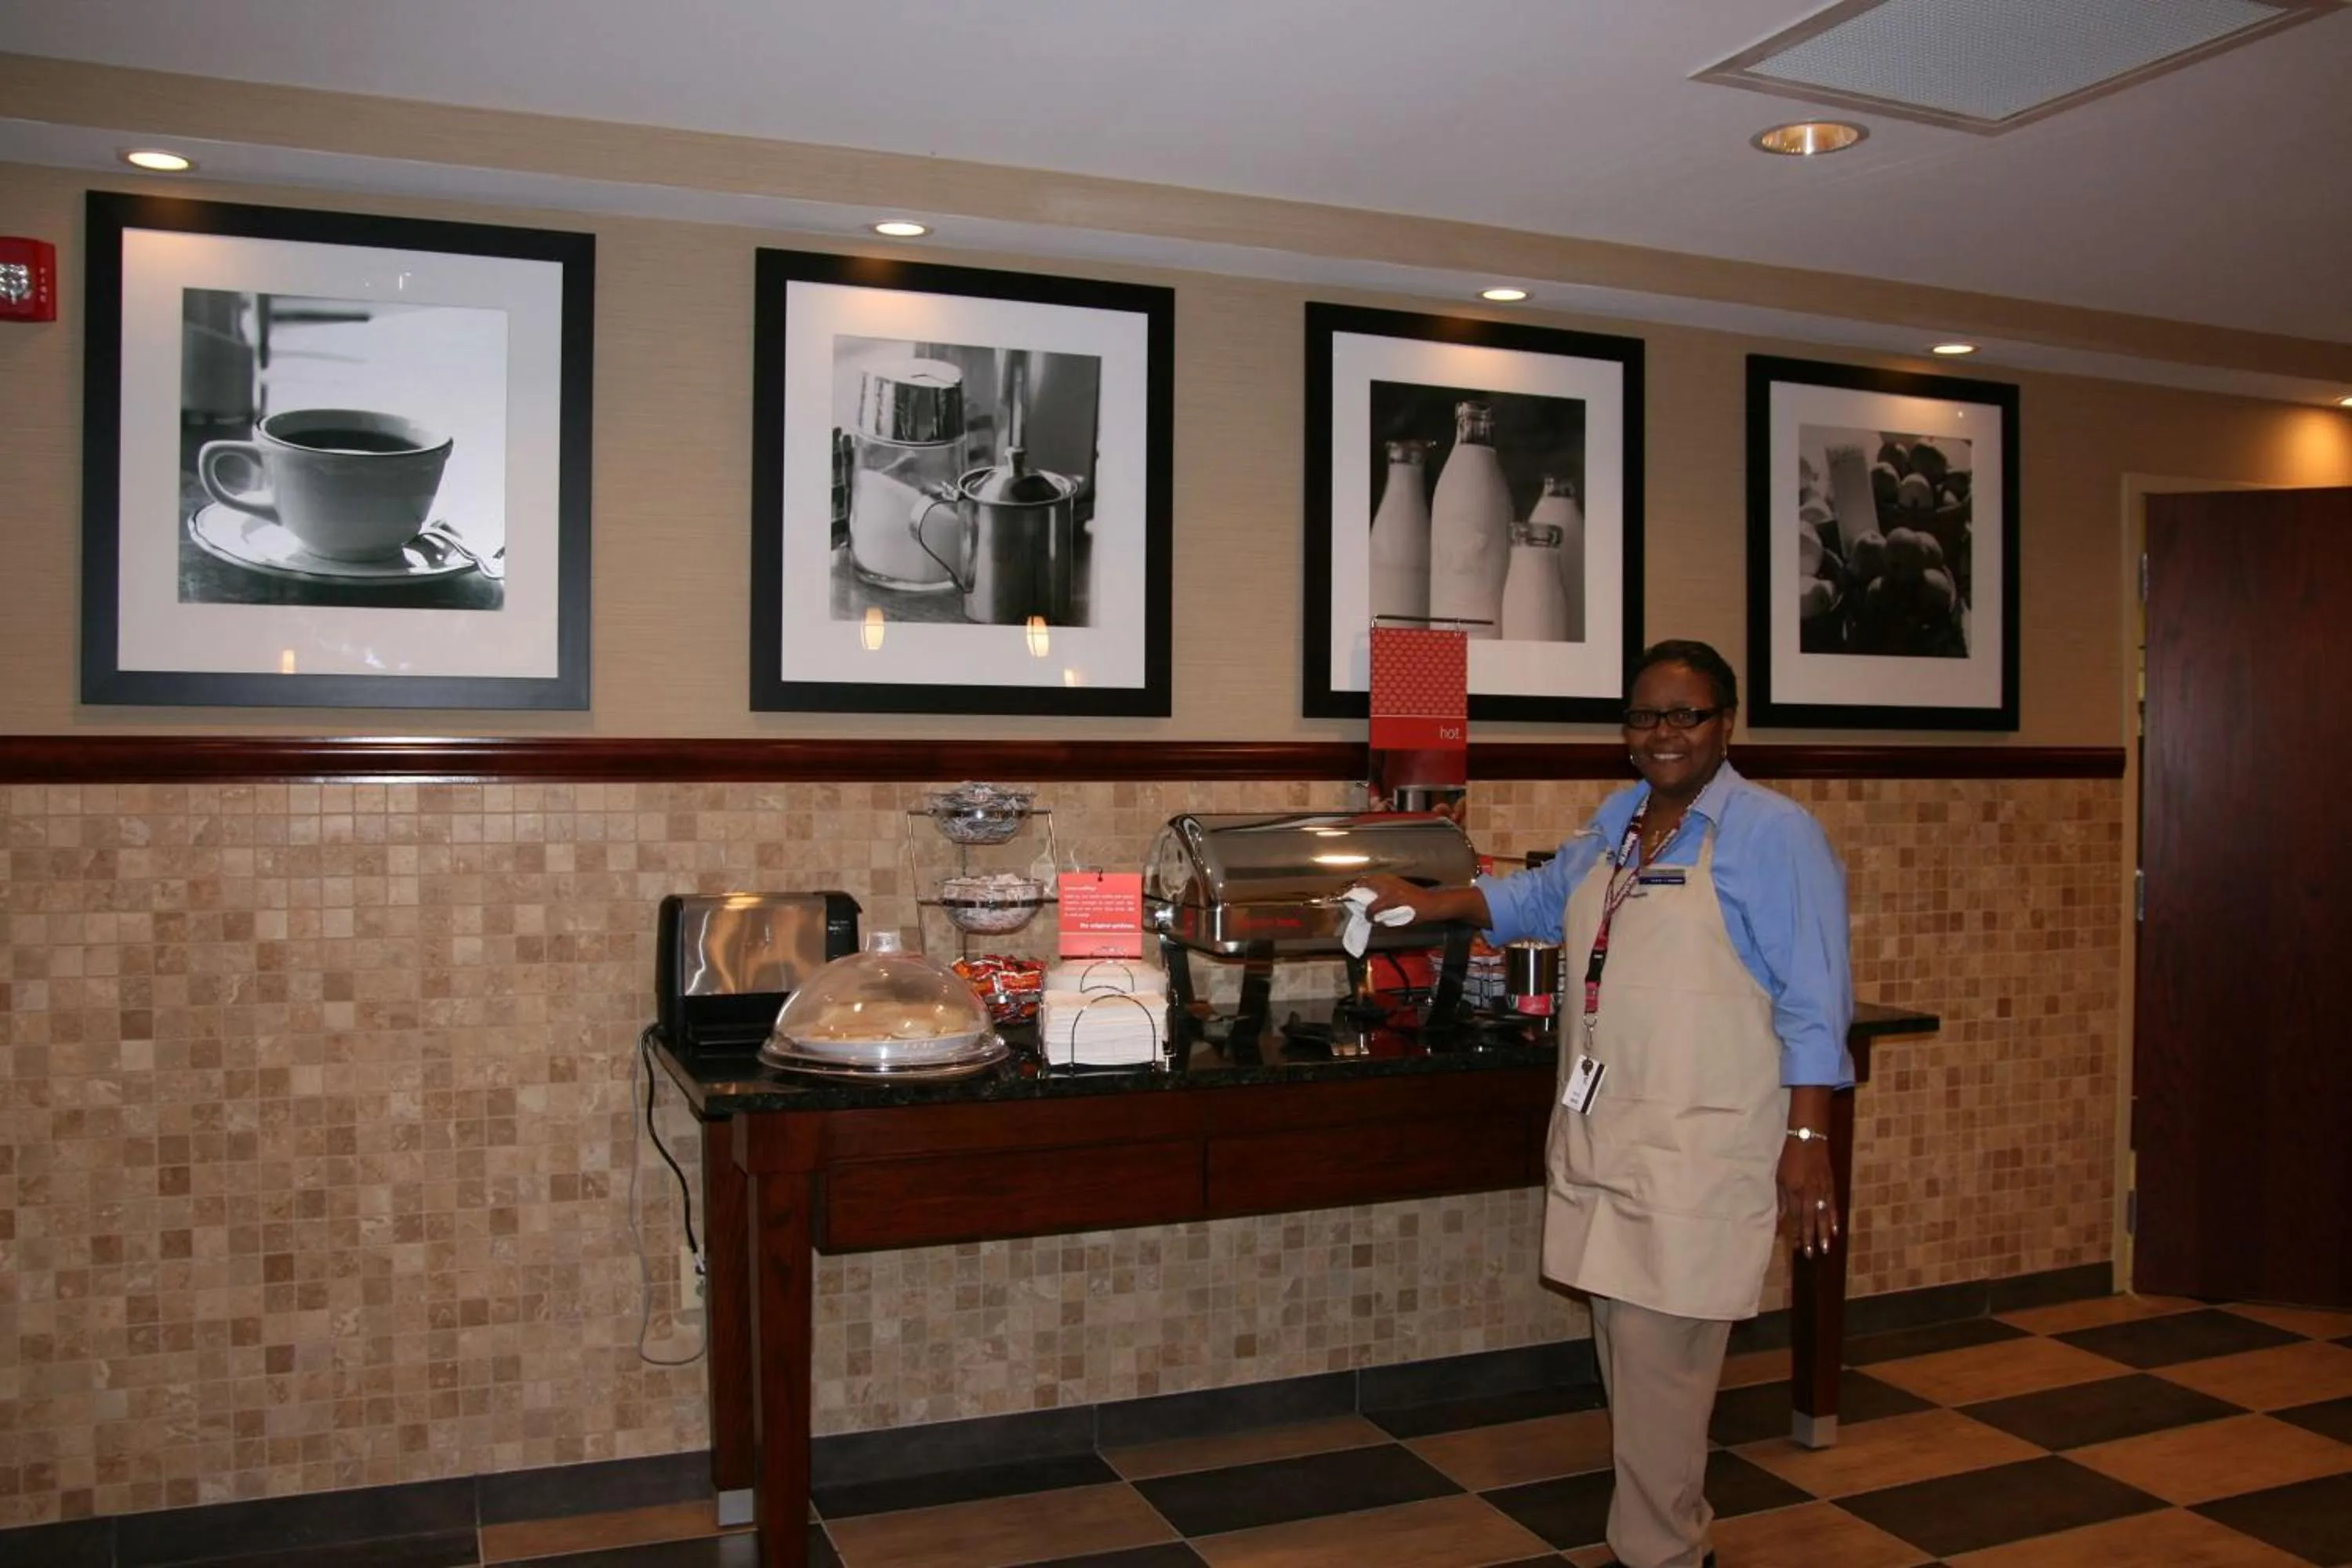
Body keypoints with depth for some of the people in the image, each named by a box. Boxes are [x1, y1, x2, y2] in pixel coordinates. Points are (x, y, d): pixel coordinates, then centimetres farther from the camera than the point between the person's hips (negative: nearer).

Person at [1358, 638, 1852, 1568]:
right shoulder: (1617, 821, 13)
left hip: (1698, 1145, -7)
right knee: (1627, 1345, 13)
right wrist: (1427, 904, 23)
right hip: (1600, 1138, 7)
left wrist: (1806, 1141, -13)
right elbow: (1540, 897, 30)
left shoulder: (1773, 834, -7)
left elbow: (1813, 1003, -9)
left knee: (1658, 1354, -6)